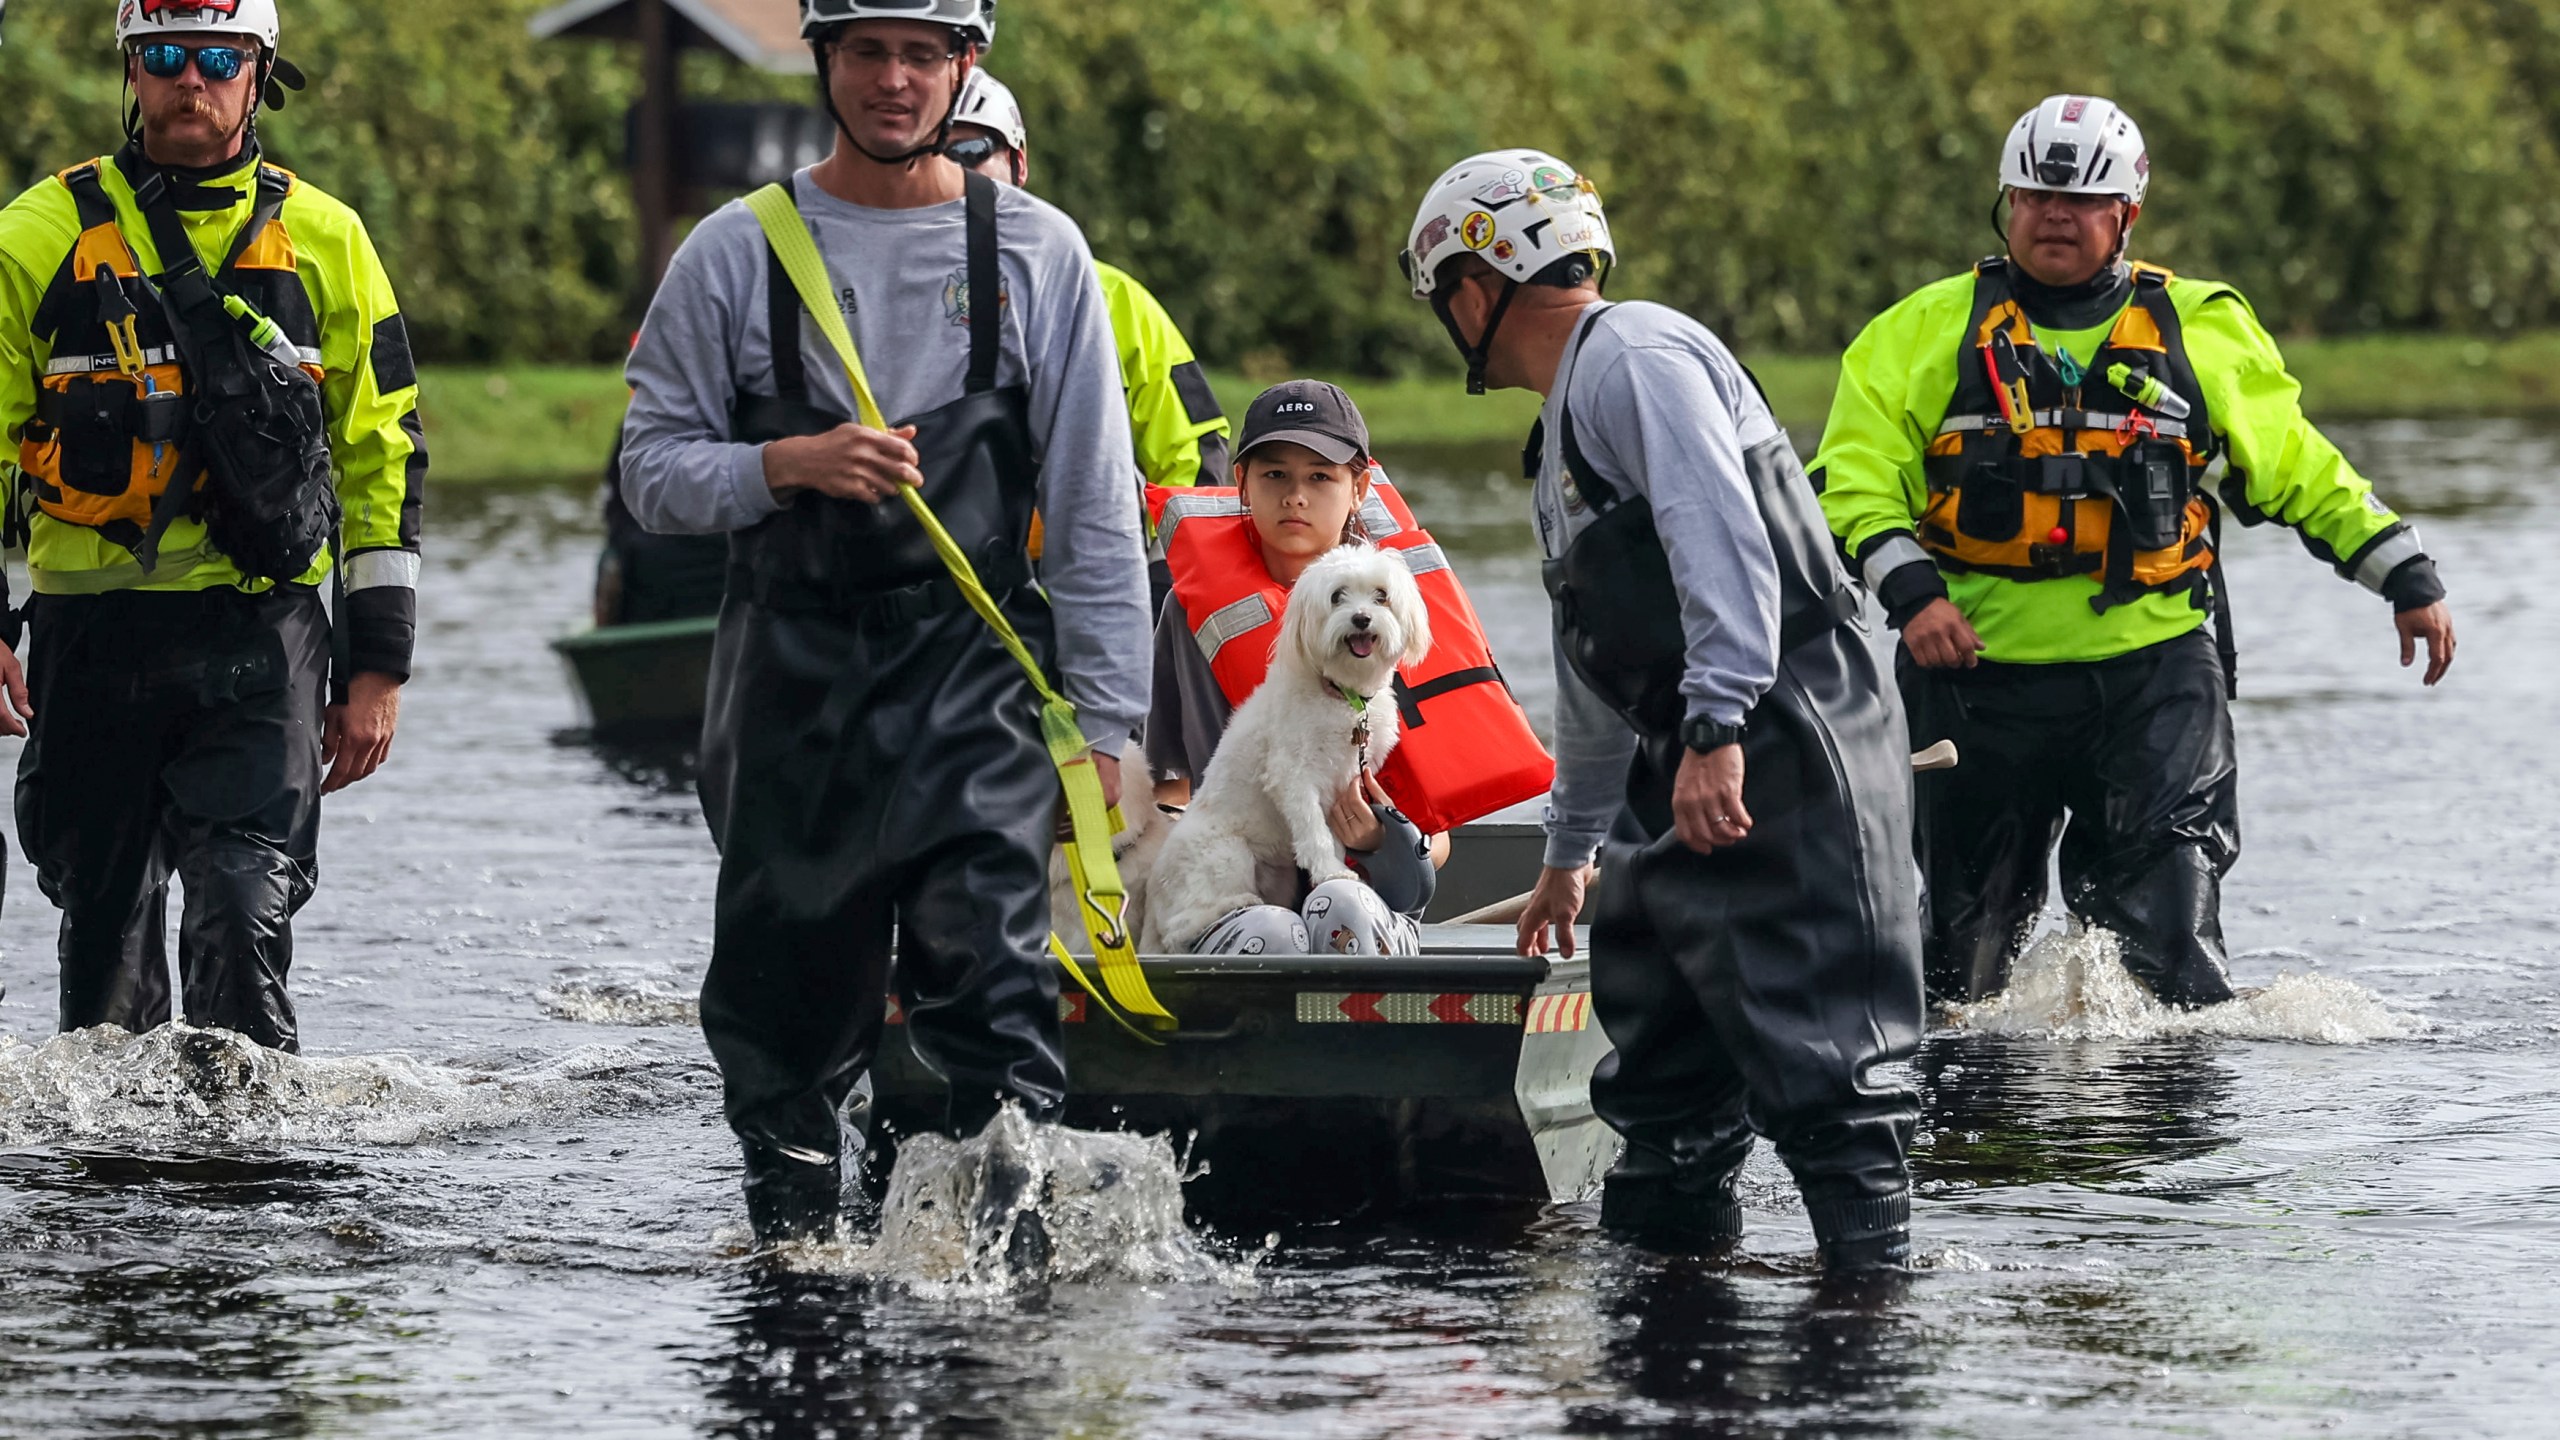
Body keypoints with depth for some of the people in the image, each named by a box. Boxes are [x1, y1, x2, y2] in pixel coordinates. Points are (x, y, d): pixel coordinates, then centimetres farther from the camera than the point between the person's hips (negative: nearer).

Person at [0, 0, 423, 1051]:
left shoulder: (325, 241, 7)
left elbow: (384, 456, 10)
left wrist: (378, 665, 5)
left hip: (261, 638, -1)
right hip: (90, 635, 1)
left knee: (245, 920, -17)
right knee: (105, 928, 9)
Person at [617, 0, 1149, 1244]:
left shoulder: (1038, 254, 6)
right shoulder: (736, 255, 6)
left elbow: (1094, 508, 7)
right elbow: (652, 467, 5)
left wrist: (1103, 723, 1)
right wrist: (787, 465, -14)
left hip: (976, 672, -1)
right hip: (792, 673, 1)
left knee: (984, 966, -17)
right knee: (786, 994, 5)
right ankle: (793, 1246, 19)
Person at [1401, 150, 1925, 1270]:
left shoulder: (1636, 358, -7)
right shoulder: (1564, 423, 26)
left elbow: (1723, 541, -22)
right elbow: (1594, 669, 35)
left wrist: (1717, 730, -30)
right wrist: (1570, 849, 42)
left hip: (1783, 749, -11)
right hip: (1684, 769, 11)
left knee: (1813, 1049, -15)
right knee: (1662, 1060, 13)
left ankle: (1874, 1264, -19)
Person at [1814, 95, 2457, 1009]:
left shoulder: (2201, 330, 10)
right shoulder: (1927, 333, 7)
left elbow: (2299, 467, 17)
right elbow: (1853, 478, 1)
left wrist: (2407, 577, 13)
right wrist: (1910, 591, -15)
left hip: (2154, 668, 0)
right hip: (1982, 665, 0)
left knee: (2165, 925, -14)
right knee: (1968, 934, 6)